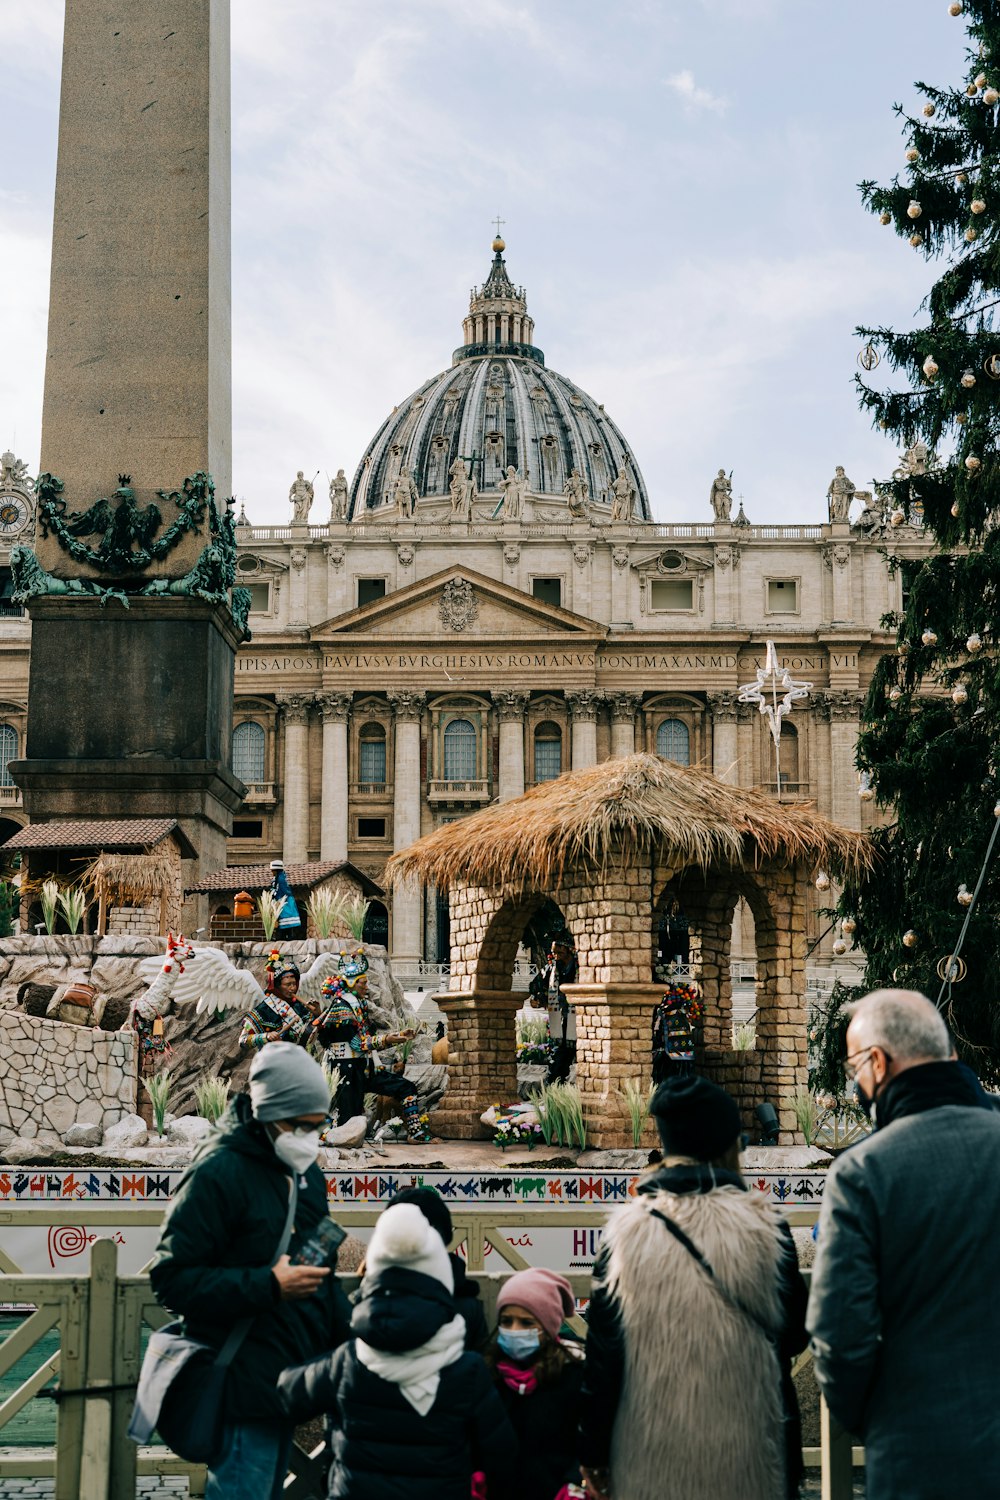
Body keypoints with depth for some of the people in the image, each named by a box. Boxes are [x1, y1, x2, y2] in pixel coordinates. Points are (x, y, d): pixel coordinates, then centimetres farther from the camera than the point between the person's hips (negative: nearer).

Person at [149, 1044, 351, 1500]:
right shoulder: (218, 1172, -15)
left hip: (290, 1376, 9)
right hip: (245, 1386, -9)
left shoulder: (304, 1170, 13)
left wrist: (346, 1334, 11)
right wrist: (269, 1286, -24)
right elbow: (171, 1279, -18)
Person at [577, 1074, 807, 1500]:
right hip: (746, 1458, 0)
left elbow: (602, 1353, -3)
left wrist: (592, 1452, 5)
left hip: (650, 1459, 0)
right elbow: (794, 1333, 5)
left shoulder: (628, 1231, -6)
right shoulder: (764, 1227, -6)